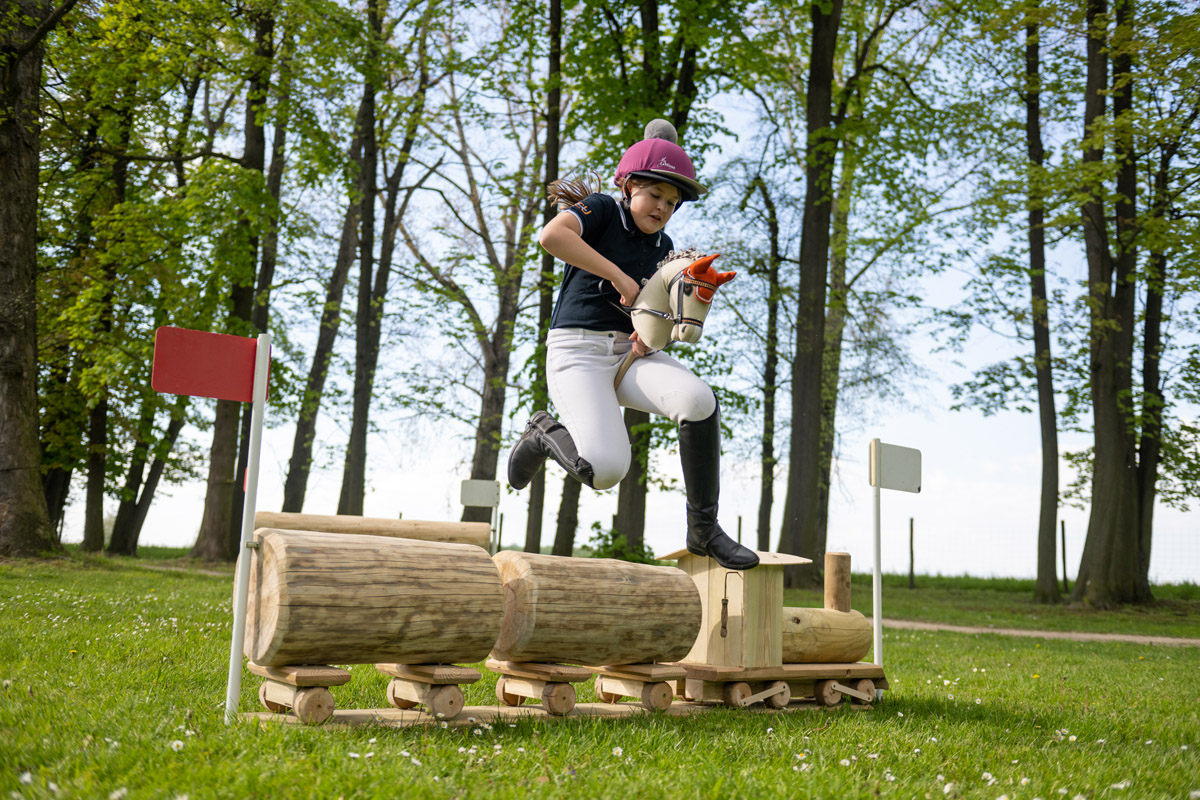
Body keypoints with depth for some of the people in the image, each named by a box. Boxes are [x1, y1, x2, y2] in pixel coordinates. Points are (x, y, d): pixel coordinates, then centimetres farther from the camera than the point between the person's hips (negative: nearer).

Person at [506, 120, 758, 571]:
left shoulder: (663, 247, 16)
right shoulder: (600, 210, -2)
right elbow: (551, 235, -23)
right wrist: (620, 277, -21)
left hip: (631, 353, 6)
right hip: (578, 352, -5)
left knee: (698, 401, -27)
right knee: (606, 469, -28)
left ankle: (703, 530, -13)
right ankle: (545, 434, 8)